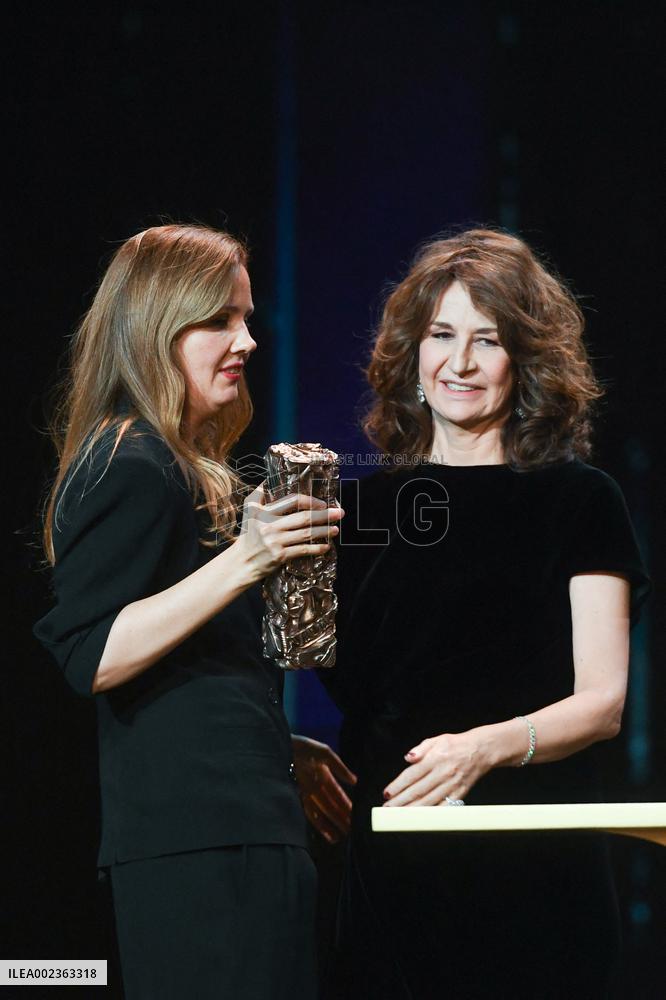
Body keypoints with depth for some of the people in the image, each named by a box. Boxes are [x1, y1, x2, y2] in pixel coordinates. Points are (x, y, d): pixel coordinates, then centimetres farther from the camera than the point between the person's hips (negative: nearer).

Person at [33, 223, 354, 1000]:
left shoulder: (180, 469, 22)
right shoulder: (134, 469, -10)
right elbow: (91, 658, -19)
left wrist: (281, 751, 26)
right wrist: (243, 562, -24)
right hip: (201, 839, -10)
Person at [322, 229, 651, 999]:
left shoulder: (577, 501, 2)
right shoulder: (363, 504, 12)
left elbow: (602, 701, -4)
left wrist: (487, 746, -21)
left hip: (533, 860, -3)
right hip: (390, 867, 3)